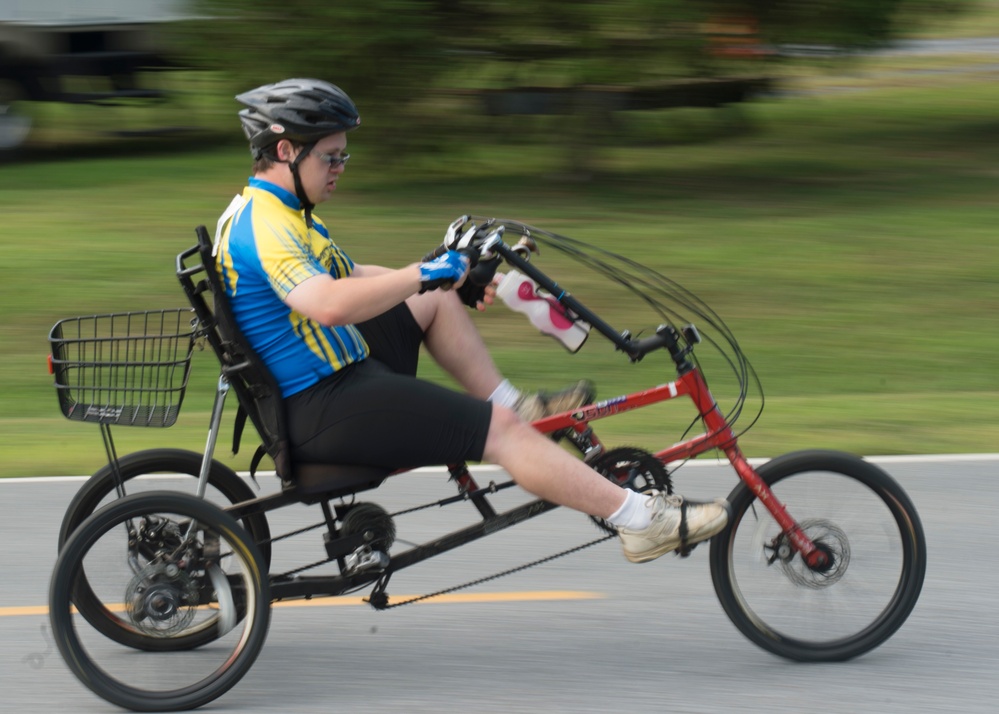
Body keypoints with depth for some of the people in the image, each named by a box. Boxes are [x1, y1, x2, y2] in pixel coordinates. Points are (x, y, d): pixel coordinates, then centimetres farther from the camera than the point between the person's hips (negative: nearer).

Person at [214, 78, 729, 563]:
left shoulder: (275, 211, 13)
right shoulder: (263, 225, -21)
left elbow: (348, 280, 22)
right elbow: (328, 303, -37)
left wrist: (454, 279, 15)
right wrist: (425, 274, -29)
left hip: (336, 374, 11)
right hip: (325, 410, -11)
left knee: (434, 301, 24)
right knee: (501, 430, -15)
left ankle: (513, 403, 24)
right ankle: (642, 521, -11)